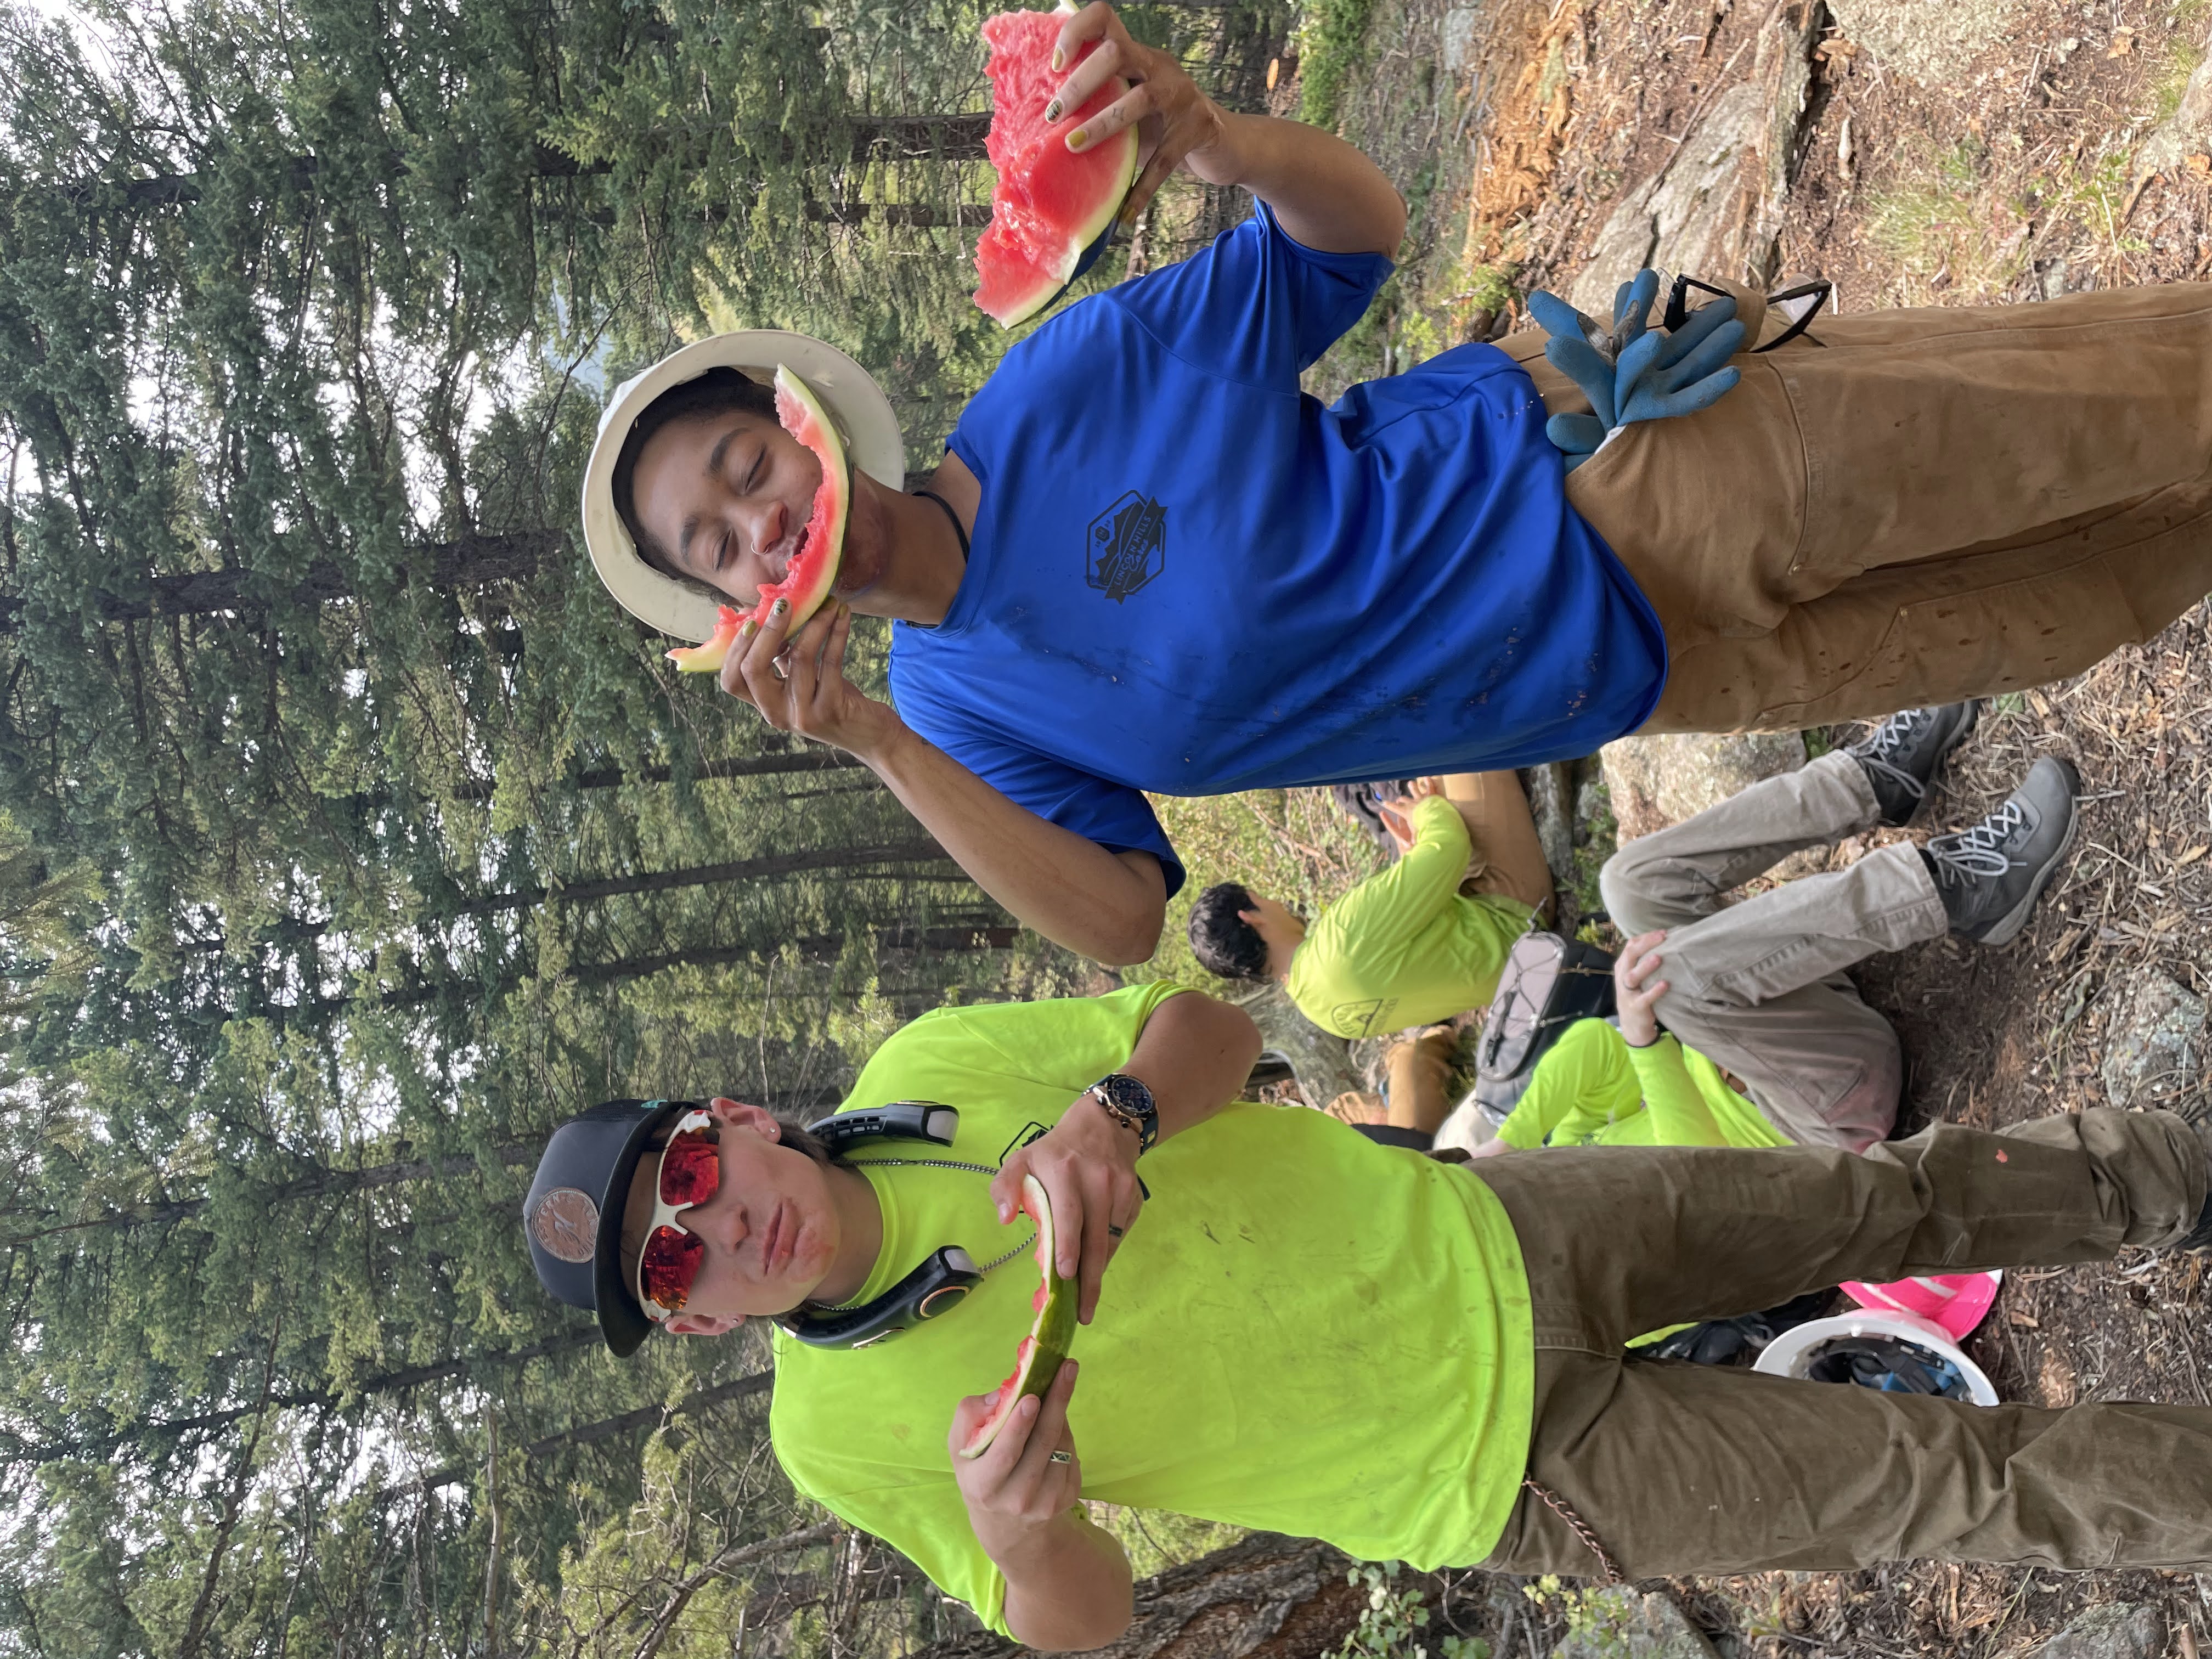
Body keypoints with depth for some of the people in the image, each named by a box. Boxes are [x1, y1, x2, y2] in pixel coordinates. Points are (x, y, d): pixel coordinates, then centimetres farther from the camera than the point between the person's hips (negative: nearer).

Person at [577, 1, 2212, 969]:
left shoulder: (1063, 384, -10)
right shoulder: (964, 704, 0)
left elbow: (1357, 229, -5)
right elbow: (1125, 917, -8)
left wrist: (1216, 140, -30)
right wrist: (875, 746, -19)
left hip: (1599, 451, -2)